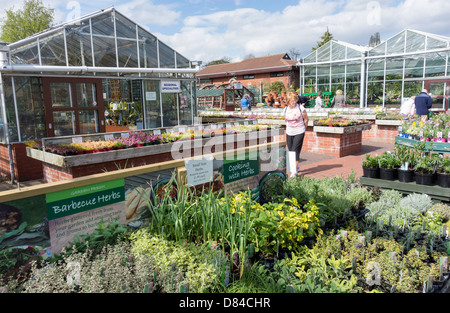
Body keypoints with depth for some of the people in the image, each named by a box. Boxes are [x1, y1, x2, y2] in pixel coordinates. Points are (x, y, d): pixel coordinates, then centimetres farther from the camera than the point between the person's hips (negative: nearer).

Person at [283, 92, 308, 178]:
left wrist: (303, 129, 10)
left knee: (295, 150, -12)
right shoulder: (286, 109, 2)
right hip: (289, 133, 5)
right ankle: (296, 166, 34)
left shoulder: (300, 108, -9)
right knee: (290, 151, 11)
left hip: (299, 133, -5)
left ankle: (294, 171, -10)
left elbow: (306, 119, 2)